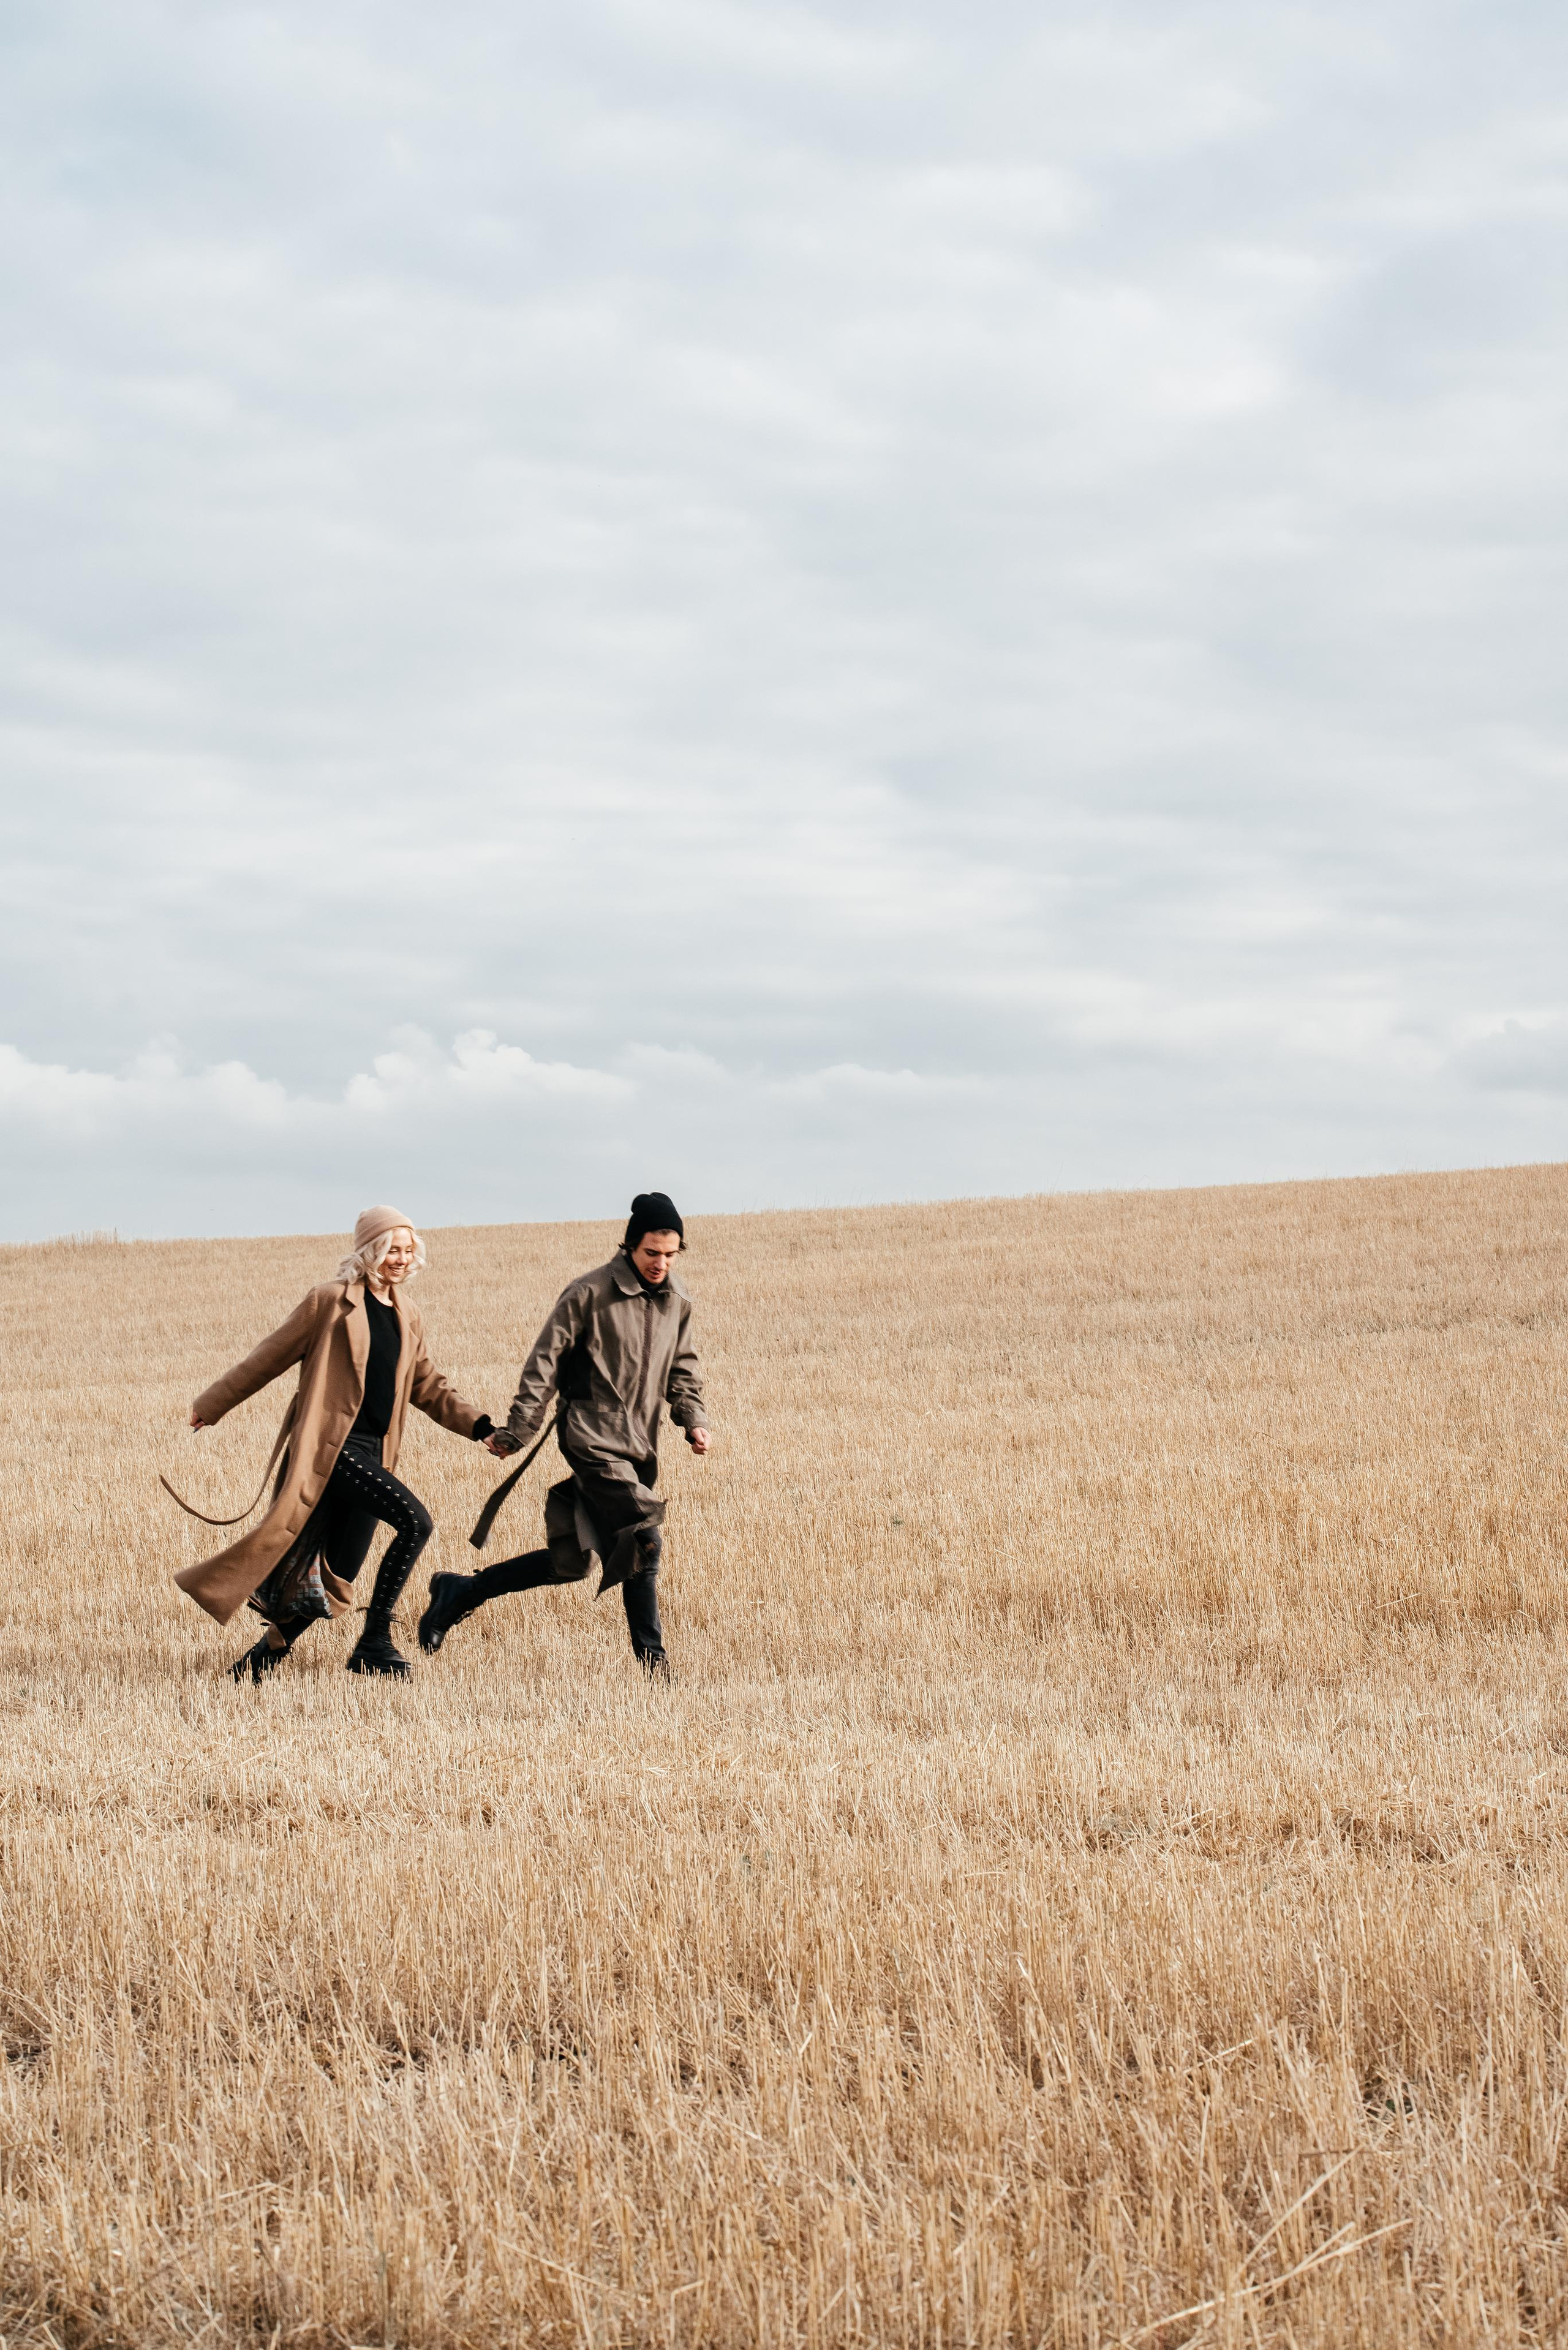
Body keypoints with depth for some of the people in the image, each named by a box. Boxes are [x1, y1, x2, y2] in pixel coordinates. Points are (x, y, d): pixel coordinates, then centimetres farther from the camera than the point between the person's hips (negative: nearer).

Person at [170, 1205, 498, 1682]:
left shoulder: (406, 1316, 15)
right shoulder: (330, 1302, -4)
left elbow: (427, 1388, 21)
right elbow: (269, 1358, 3)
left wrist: (478, 1425, 6)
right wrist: (212, 1405, 8)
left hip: (371, 1454, 7)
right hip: (330, 1447, -7)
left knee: (333, 1581, 5)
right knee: (415, 1521, -22)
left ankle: (267, 1653, 20)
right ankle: (375, 1641, -13)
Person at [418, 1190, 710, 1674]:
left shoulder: (677, 1303, 10)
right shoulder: (589, 1294, -10)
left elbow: (681, 1369, 23)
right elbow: (545, 1363, -8)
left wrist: (693, 1419, 5)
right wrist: (517, 1432, -10)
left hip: (641, 1447, 7)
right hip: (593, 1439, -7)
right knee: (643, 1540, -16)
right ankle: (652, 1659, -6)